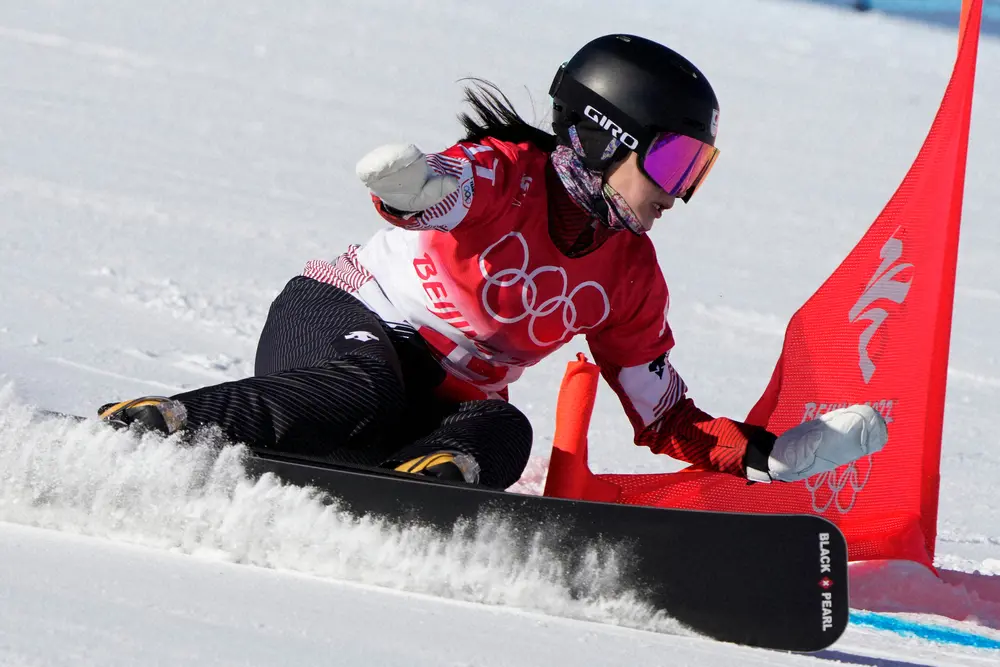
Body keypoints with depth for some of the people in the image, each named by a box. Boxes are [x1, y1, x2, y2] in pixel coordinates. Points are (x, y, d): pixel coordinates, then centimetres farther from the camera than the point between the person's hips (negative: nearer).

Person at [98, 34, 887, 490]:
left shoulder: (631, 278, 10)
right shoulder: (508, 176, -10)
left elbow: (666, 420, 15)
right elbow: (438, 192, -34)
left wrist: (773, 455, 2)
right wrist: (408, 181, -60)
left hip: (438, 406, 6)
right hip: (335, 320, -6)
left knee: (503, 435, -28)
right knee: (366, 395, -40)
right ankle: (158, 423, -40)